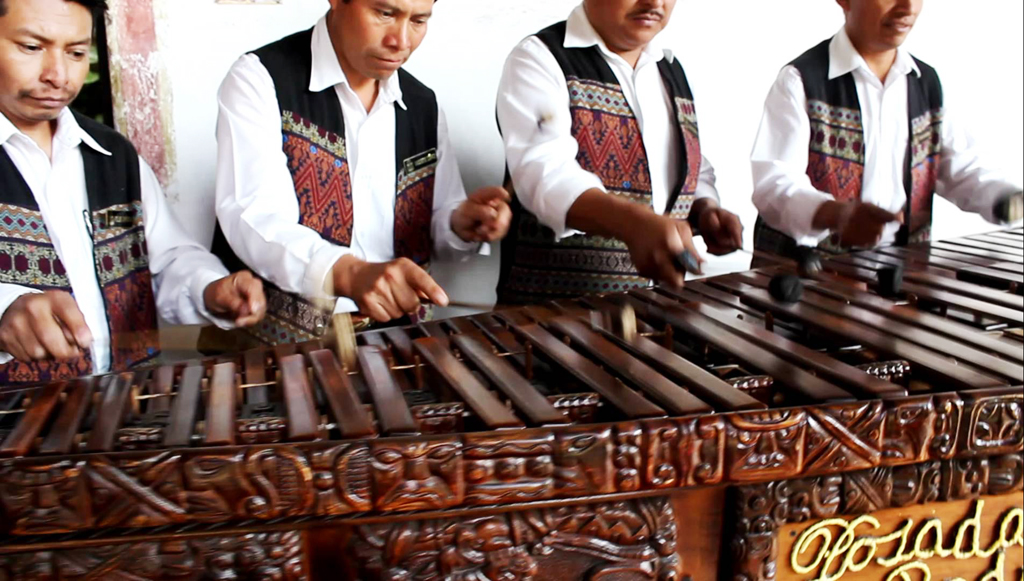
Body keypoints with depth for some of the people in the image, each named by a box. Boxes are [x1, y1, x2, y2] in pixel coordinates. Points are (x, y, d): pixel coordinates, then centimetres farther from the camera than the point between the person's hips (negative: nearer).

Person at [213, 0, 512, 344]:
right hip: (280, 337, -4)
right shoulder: (259, 78, -6)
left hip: (393, 334, 5)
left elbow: (438, 224, 17)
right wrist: (348, 273, -36)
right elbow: (253, 219, -19)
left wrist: (461, 225, -7)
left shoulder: (424, 106, 11)